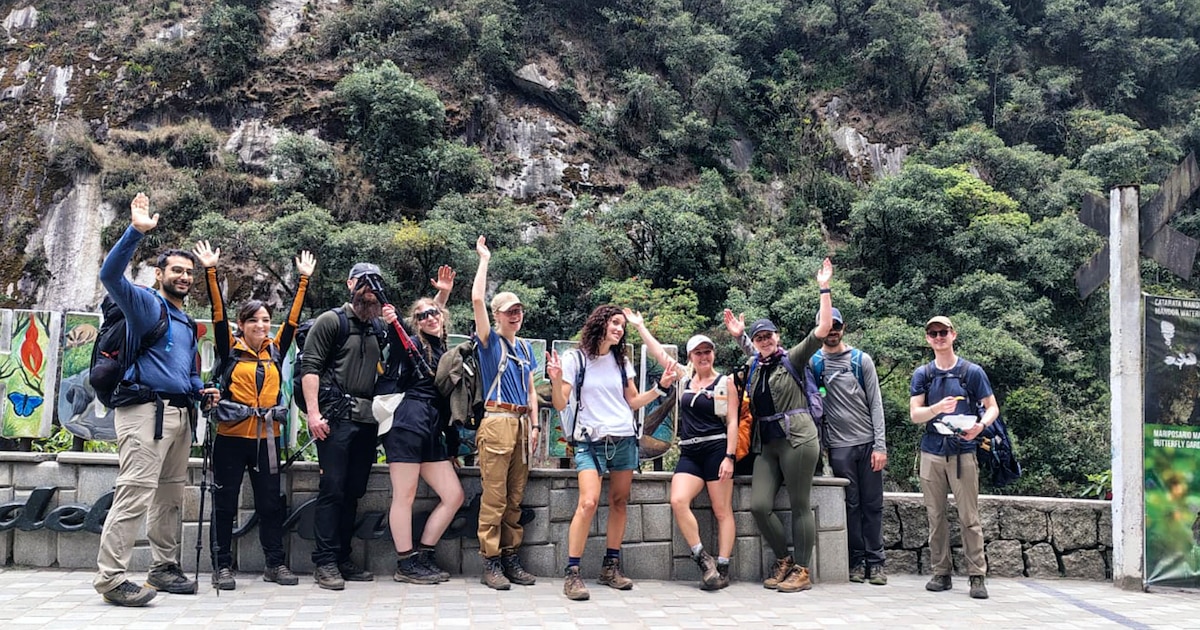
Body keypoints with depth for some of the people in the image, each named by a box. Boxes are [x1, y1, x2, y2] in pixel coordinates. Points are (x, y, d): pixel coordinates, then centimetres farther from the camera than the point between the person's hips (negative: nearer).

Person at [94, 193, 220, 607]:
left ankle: (164, 568, 21)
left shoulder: (187, 323, 24)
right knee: (136, 491, -15)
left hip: (180, 413, 9)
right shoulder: (146, 304, 0)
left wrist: (201, 390, 11)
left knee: (170, 495, 12)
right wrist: (136, 231, -29)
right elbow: (111, 274, -19)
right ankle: (110, 577, -13)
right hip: (146, 409, -9)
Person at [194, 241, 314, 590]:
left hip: (267, 438, 3)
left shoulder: (275, 349, 10)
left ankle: (275, 564, 17)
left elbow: (293, 317, 12)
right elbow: (218, 313, -5)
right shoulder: (230, 348, 2)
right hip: (232, 437, -3)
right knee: (225, 502, 4)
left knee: (271, 502, 8)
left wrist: (304, 280, 11)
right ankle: (222, 566, 13)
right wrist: (211, 272, -12)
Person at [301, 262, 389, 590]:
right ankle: (325, 562, -1)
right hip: (337, 416, -6)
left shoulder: (379, 327, 18)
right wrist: (313, 412, -17)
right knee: (332, 488, -7)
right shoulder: (331, 320, 1)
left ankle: (343, 559, 18)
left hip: (367, 418, 6)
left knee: (354, 490, 9)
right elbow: (310, 367, -6)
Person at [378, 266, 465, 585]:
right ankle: (405, 564, 4)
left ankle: (423, 555, 13)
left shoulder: (441, 346, 19)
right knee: (405, 496, -2)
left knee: (454, 495, 5)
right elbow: (396, 351, -19)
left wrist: (443, 294, 27)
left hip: (432, 434, 8)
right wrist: (392, 326, -33)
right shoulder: (414, 344, 0)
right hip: (407, 425, -8)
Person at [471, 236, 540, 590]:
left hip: (523, 423, 6)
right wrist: (484, 260, -2)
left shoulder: (525, 348, 20)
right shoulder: (490, 341, 3)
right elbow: (477, 299, -9)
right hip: (497, 421, -6)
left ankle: (511, 558, 14)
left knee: (516, 498, 8)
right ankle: (491, 562, -3)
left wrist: (535, 425, 11)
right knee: (494, 497, -7)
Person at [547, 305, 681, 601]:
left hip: (624, 440, 5)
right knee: (589, 501, -18)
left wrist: (660, 387, 7)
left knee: (619, 502, 6)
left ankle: (611, 566, 19)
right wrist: (556, 380, -23)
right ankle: (572, 573, -12)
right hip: (590, 441, -5)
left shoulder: (622, 361, 11)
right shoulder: (575, 359, -3)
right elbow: (560, 404, -5)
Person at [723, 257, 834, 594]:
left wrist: (824, 289, -8)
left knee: (800, 506, -2)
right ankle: (783, 560, 14)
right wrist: (739, 334, 27)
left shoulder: (792, 359, 1)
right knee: (759, 505, -4)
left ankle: (802, 571, 5)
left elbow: (822, 329, -8)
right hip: (767, 444, 6)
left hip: (797, 439, -6)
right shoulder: (754, 366, 16)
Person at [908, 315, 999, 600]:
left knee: (969, 517, -5)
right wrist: (938, 408, -20)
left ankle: (977, 576, 1)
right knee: (936, 516, 5)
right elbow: (914, 414, 1)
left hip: (963, 452, -2)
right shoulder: (922, 374, 9)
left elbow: (993, 407, 4)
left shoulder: (972, 372, 4)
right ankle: (941, 573, 13)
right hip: (932, 452, 2)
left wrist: (980, 425, -17)